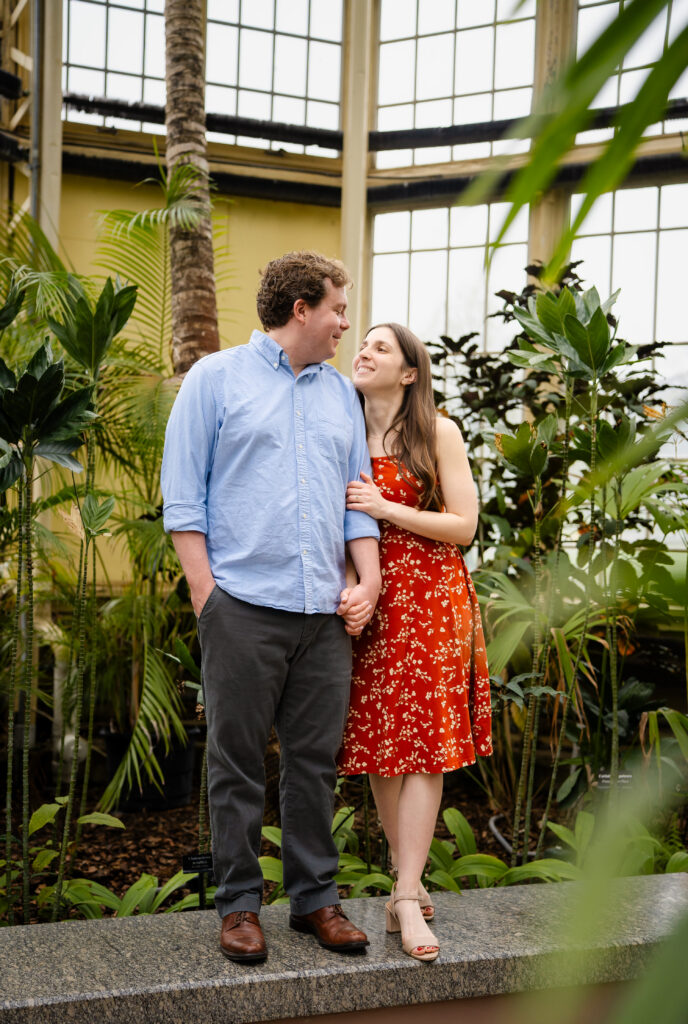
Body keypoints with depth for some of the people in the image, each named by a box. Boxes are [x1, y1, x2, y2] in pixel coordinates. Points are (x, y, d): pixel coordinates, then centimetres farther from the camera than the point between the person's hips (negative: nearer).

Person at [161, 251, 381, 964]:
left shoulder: (341, 392, 18)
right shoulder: (215, 378, 4)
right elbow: (183, 496, 0)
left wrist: (369, 582, 4)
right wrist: (205, 592, -7)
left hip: (326, 611, 4)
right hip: (243, 605, -4)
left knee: (316, 759, 8)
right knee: (238, 763, 2)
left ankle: (315, 896, 19)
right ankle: (239, 904, 13)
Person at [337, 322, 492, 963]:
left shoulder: (438, 433, 0)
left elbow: (464, 525, -4)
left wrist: (385, 507, -12)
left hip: (429, 596, -4)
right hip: (366, 596, 4)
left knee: (424, 742, -7)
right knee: (377, 742, 3)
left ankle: (407, 898, -6)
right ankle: (407, 878, 15)